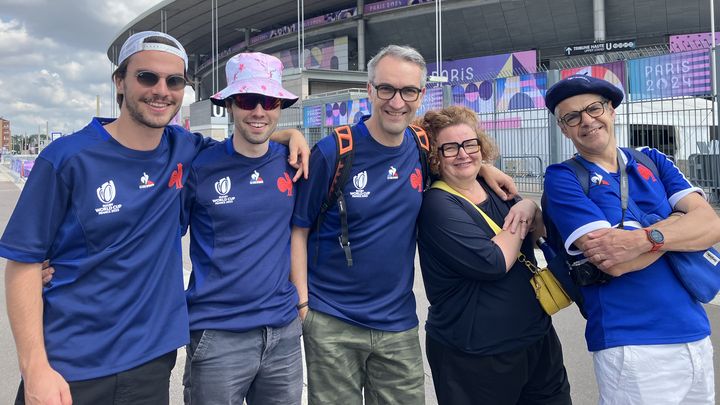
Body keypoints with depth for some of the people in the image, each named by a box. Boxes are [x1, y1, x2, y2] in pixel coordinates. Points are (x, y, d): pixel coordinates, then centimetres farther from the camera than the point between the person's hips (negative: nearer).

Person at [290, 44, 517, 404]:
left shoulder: (423, 148, 0)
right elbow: (298, 229, -6)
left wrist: (483, 166, 3)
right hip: (331, 321, -3)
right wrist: (301, 301, -11)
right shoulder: (332, 153, -12)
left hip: (399, 324, 4)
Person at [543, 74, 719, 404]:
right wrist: (679, 219, -7)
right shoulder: (562, 178, -7)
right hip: (632, 345, -5)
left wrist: (644, 239, -23)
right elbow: (615, 264, -18)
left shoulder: (653, 161, 8)